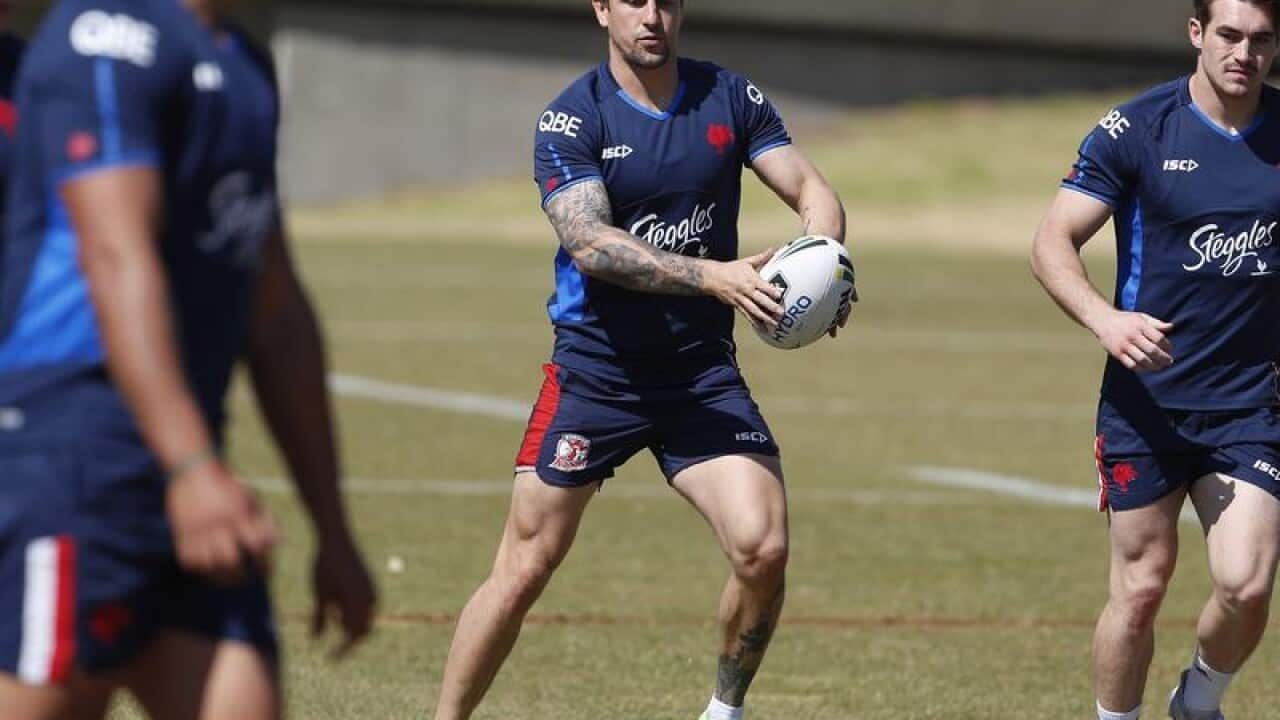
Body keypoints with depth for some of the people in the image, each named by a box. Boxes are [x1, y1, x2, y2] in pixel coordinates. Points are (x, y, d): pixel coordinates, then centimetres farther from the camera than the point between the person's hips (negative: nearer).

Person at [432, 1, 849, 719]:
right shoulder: (571, 119, -9)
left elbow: (813, 191, 2)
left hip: (705, 372, 3)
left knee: (764, 547, -13)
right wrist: (715, 276, -32)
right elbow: (590, 244, -21)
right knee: (524, 571, -3)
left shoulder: (731, 99, 3)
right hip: (595, 371, -3)